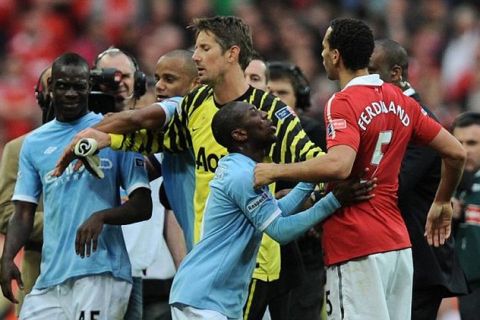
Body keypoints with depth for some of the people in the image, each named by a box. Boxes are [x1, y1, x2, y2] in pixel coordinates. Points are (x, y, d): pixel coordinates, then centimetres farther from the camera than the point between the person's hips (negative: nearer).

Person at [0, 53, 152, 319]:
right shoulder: (34, 143, 16)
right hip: (50, 278, 4)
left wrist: (102, 216, -19)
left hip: (101, 274, -4)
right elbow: (23, 214, 14)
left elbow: (142, 207, 0)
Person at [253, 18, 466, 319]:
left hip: (357, 250, -8)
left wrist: (276, 171, -19)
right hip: (398, 243, 8)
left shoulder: (343, 103, -12)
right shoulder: (400, 101, 12)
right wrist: (442, 203, 29)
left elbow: (338, 166, -29)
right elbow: (456, 152, 14)